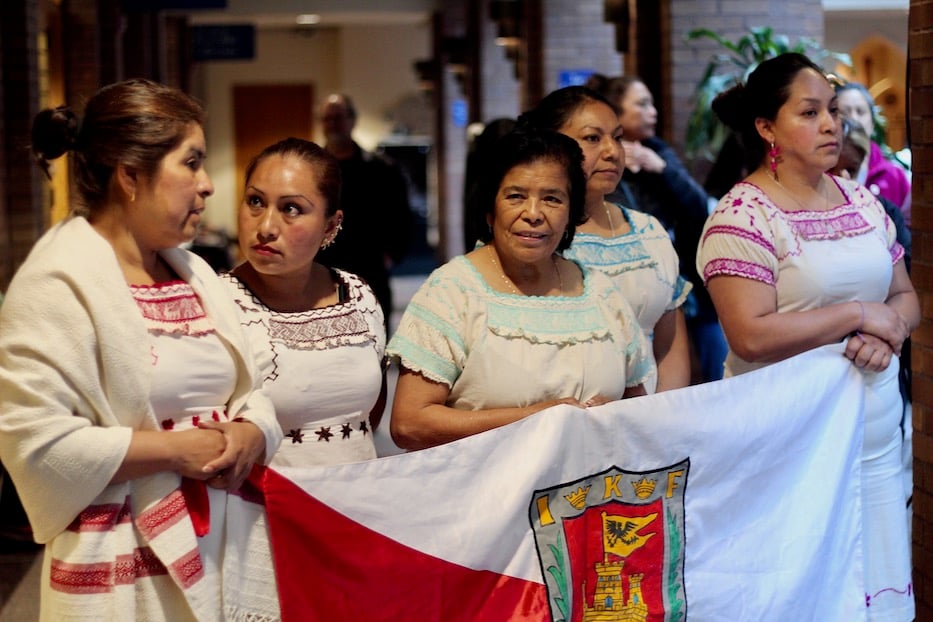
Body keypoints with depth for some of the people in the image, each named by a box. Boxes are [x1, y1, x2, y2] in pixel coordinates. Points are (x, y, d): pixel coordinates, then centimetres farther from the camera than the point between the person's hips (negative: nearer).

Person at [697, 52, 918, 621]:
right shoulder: (742, 217, -11)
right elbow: (751, 337, -20)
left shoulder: (861, 200, 11)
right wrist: (859, 313, -14)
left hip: (879, 438, 6)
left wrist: (887, 331, -7)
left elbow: (905, 297, 17)